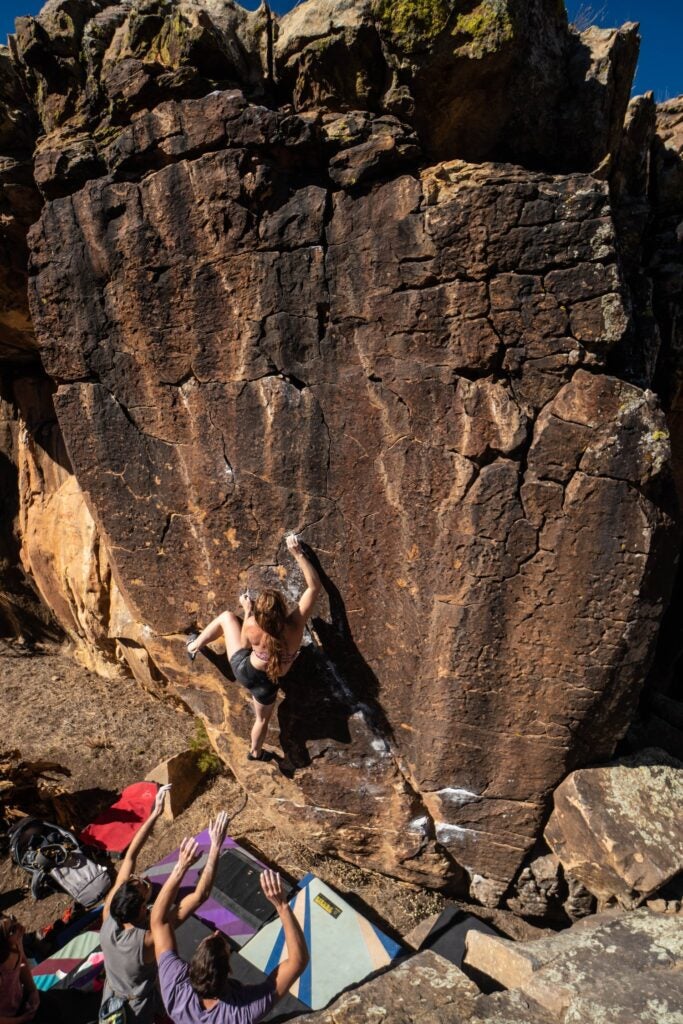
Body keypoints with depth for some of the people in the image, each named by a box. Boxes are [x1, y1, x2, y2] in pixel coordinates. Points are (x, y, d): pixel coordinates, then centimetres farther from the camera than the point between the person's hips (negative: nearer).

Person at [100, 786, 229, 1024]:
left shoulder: (109, 913, -30)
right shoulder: (149, 938, -42)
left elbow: (130, 856, -22)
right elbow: (200, 895, -46)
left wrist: (155, 813, -24)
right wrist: (216, 846, -47)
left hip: (111, 997, 4)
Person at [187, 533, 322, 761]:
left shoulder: (253, 628, -31)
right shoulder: (295, 625, -30)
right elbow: (315, 586, -22)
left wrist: (247, 612, 4)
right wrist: (298, 554, -19)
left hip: (244, 669, -1)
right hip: (268, 685, 1)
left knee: (226, 617, 16)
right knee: (263, 718, 36)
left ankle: (194, 646, 36)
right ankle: (255, 752, 61)